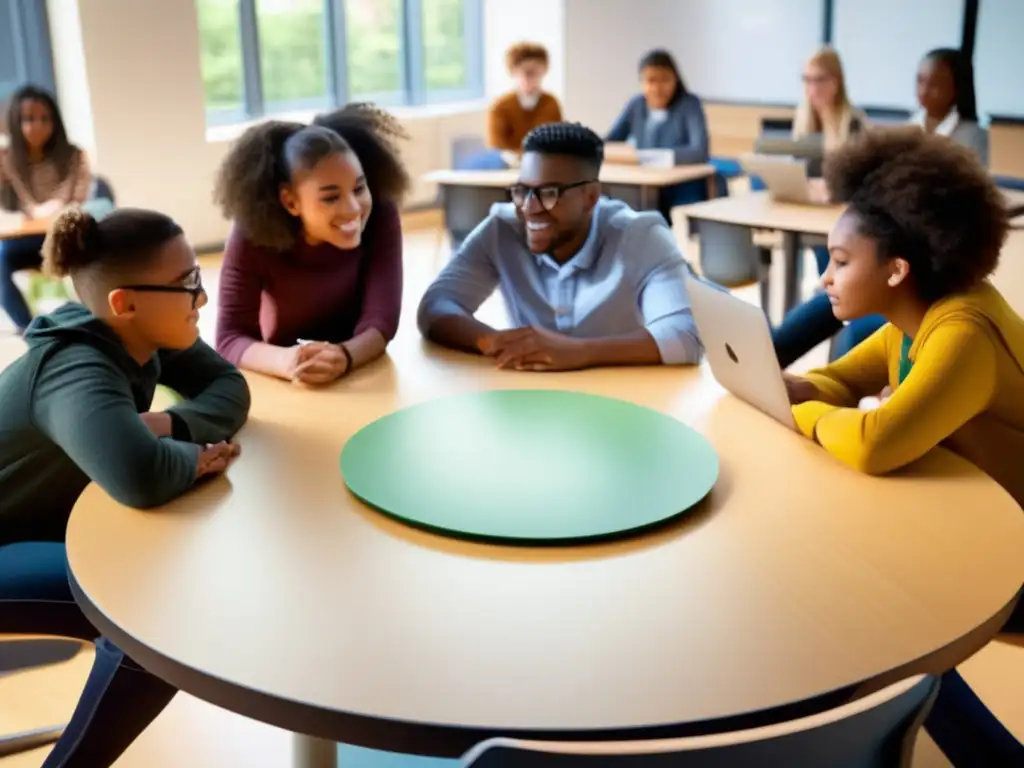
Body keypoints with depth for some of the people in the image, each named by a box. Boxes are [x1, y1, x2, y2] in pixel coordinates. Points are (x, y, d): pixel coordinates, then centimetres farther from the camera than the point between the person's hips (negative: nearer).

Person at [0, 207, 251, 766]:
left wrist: (169, 424, -24)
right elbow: (141, 477, -51)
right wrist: (194, 457, -30)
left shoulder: (143, 336, -8)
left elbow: (229, 388, -4)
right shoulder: (77, 373, -33)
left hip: (45, 523, 9)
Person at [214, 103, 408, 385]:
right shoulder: (253, 236, -18)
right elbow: (229, 338, -20)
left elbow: (381, 320, -19)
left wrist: (344, 356, -41)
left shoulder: (380, 215, -16)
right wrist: (286, 361, -41)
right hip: (284, 387, 0)